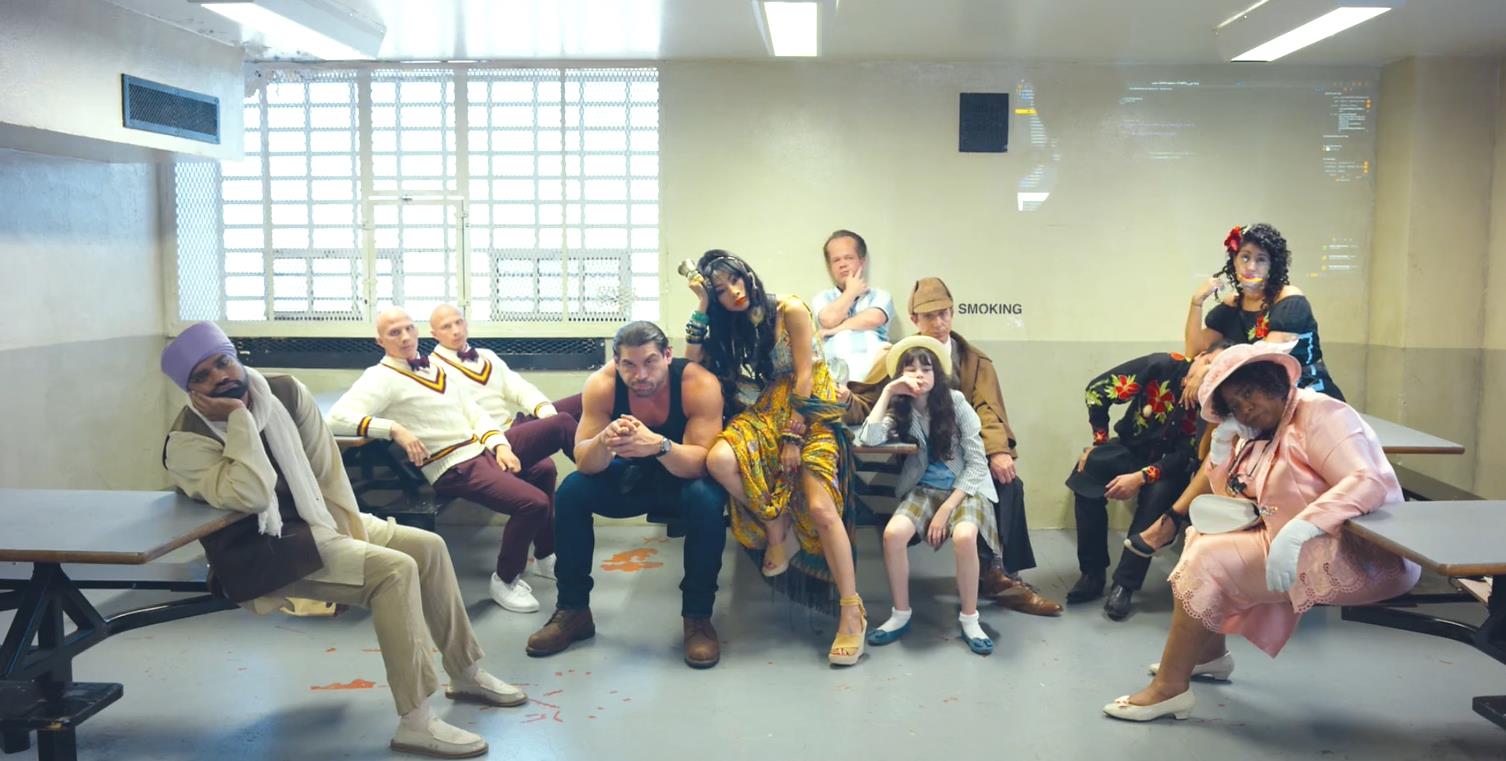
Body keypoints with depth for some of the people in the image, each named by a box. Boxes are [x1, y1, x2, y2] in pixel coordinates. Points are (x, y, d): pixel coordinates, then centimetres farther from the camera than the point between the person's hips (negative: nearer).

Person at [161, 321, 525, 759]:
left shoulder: (285, 391, 0)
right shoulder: (186, 443, -17)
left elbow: (326, 467, 5)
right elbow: (252, 496, -31)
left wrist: (353, 531, -1)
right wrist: (239, 418, -27)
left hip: (319, 519, 8)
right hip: (265, 551, -8)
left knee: (428, 547, 0)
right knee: (393, 570, -26)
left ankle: (466, 674, 14)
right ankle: (415, 723, -23)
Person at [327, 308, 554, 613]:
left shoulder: (436, 368, 16)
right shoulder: (382, 377, -8)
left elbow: (474, 412, 16)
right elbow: (336, 419, -21)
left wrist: (499, 444, 0)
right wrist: (395, 429, -29)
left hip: (482, 450, 9)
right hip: (455, 468, -9)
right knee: (533, 502, -23)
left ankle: (545, 553, 39)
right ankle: (505, 580, 1)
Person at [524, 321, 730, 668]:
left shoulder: (699, 384, -28)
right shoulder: (602, 385, -21)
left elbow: (701, 461, -33)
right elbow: (584, 463, -21)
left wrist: (659, 445, -54)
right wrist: (603, 441, -45)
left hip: (686, 477, -3)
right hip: (631, 477, 3)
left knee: (706, 500, -35)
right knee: (571, 491, -20)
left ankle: (698, 617, -17)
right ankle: (573, 611, -4)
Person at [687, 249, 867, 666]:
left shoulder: (789, 311, -3)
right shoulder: (726, 327, 13)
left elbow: (804, 378, -8)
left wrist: (793, 437, -14)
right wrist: (701, 309, -2)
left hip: (807, 413, -4)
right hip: (760, 413, 4)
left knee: (821, 507, -24)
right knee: (719, 459, -31)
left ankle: (852, 613, -17)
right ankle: (776, 526, -6)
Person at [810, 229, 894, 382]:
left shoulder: (880, 296, 21)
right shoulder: (823, 298, 22)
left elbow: (873, 319, -3)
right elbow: (830, 320, -2)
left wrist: (836, 328, 3)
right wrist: (851, 292, 13)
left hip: (873, 365, 0)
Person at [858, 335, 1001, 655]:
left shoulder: (955, 403, -8)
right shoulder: (899, 410, 0)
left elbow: (977, 463, -8)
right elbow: (869, 439, -21)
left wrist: (946, 509, -16)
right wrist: (887, 392, -16)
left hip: (965, 487, -2)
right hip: (924, 489, 2)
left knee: (964, 535, -35)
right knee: (893, 533, -28)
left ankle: (969, 619, -13)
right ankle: (901, 614, -7)